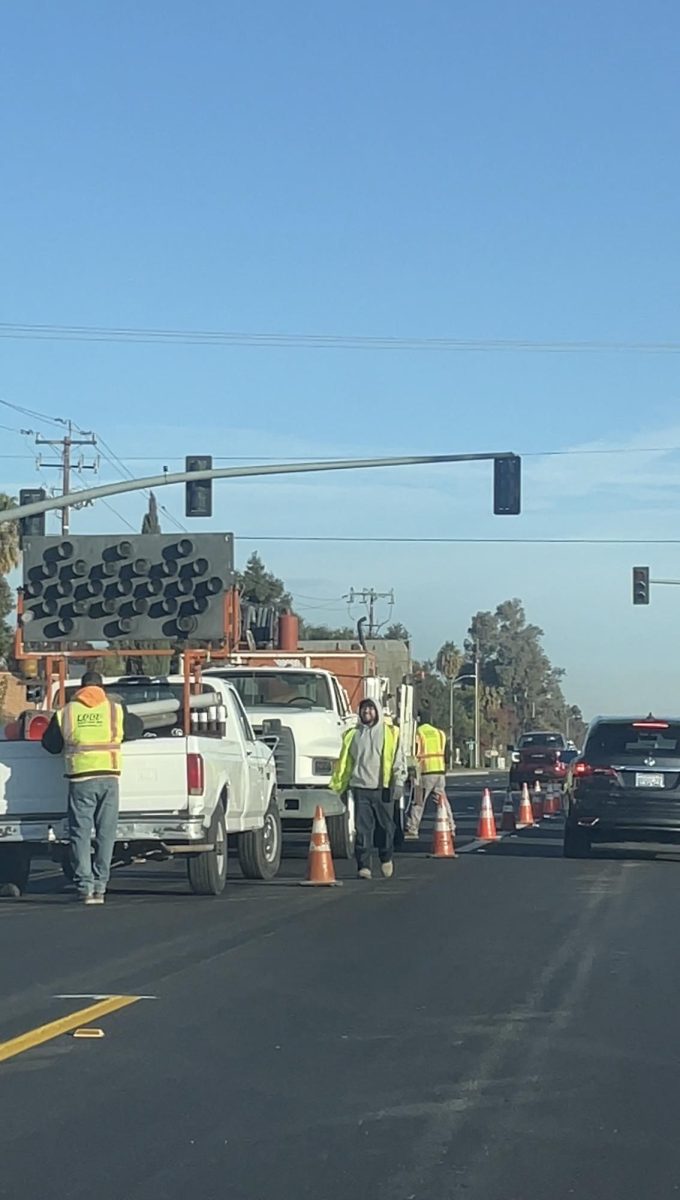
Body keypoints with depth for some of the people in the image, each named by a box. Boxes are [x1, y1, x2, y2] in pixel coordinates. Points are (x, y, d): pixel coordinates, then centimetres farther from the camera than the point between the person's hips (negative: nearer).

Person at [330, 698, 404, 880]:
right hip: (361, 788, 1)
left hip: (383, 788, -1)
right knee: (363, 828, -4)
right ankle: (364, 866, -2)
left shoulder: (390, 733, 8)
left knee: (385, 826, 4)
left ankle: (386, 859, 27)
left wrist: (397, 780, -9)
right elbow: (344, 763, 14)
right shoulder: (353, 735, 13)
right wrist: (336, 787, 9)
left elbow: (397, 760, 4)